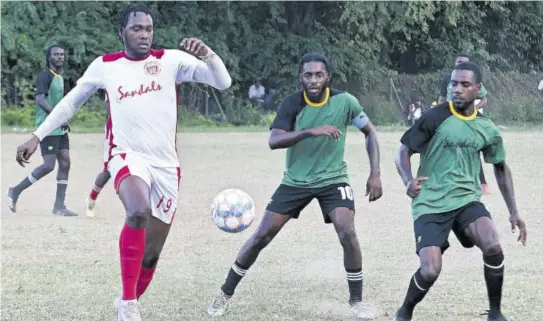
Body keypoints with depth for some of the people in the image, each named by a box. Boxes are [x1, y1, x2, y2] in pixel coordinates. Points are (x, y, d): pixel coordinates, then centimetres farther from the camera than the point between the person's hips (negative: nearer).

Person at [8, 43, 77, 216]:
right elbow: (40, 99, -23)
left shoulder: (60, 77, 16)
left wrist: (63, 120, 13)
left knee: (65, 163, 2)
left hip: (60, 129, 9)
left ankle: (59, 206, 6)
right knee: (48, 165, -12)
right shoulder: (45, 75, -11)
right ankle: (16, 191, 3)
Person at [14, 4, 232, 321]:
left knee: (151, 254, 6)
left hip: (166, 165, 2)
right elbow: (72, 102, 18)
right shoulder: (105, 66, 4)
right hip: (127, 156, -2)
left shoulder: (171, 60, 1)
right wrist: (38, 136, 16)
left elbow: (223, 82, -5)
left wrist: (207, 53, -24)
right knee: (138, 211, -36)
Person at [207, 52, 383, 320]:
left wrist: (375, 173, -6)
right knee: (262, 235, -2)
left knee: (347, 234, -21)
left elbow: (370, 132, 2)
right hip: (296, 181, 0)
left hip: (333, 180, 0)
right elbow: (273, 141, -28)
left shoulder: (344, 101, -12)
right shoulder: (292, 104, -15)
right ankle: (225, 293, 13)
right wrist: (310, 131, -41)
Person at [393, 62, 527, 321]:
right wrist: (408, 181, -22)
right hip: (430, 204, -3)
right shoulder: (435, 117, -9)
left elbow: (501, 167, 18)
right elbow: (404, 151, -2)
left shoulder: (487, 129, 4)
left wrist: (513, 211, 13)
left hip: (467, 199, 3)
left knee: (493, 247, -25)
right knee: (430, 271, -16)